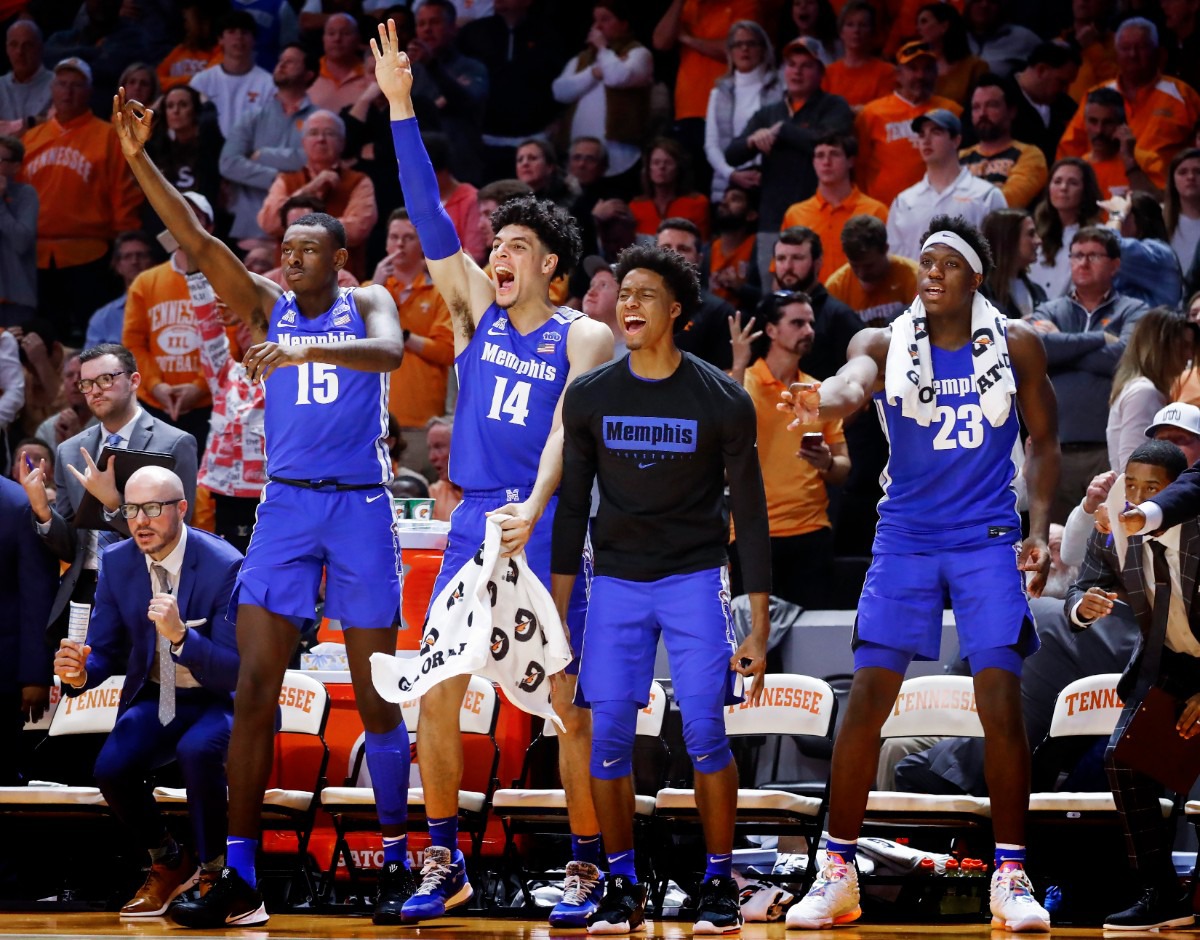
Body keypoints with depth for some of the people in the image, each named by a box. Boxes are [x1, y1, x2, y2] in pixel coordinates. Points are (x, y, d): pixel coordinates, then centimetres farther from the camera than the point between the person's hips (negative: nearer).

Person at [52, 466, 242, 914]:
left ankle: (212, 872, -12)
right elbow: (104, 651, 3)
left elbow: (237, 672, -22)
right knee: (111, 768, -23)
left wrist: (180, 634, -39)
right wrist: (80, 673, -22)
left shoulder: (224, 566, -19)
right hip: (154, 699, 5)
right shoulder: (117, 563, -4)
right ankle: (169, 862, 7)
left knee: (198, 751, -37)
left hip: (218, 701, -5)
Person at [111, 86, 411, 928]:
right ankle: (240, 878, -7)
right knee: (255, 687, -6)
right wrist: (138, 158, -12)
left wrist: (309, 350, -37)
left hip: (359, 506, -3)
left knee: (376, 692, 1)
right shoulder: (267, 306, 9)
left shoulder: (366, 305, 1)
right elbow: (196, 240, -2)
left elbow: (390, 351, -22)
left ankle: (398, 860, 14)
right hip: (286, 503, 3)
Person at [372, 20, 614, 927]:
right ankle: (445, 863, 11)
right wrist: (401, 109, -5)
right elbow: (431, 219, 3)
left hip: (547, 527, -5)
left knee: (568, 701, -4)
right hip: (473, 519, 5)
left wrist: (534, 510, -32)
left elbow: (568, 429, -16)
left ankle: (586, 868, 4)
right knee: (438, 694, 1)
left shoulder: (584, 337, -3)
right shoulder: (477, 307, 10)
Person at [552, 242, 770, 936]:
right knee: (609, 735, -4)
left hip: (695, 580, -2)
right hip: (616, 584, 2)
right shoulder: (589, 397, 0)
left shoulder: (723, 401, -7)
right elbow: (572, 508, 7)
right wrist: (556, 615, 3)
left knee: (705, 733, -8)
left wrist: (759, 629, -7)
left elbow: (750, 515, -3)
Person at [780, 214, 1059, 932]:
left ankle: (1012, 879, 2)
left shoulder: (1017, 345, -1)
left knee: (1002, 703, -9)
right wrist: (824, 401, -51)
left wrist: (1040, 529, -6)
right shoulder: (886, 344, -4)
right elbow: (853, 384, -26)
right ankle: (837, 874, 5)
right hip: (906, 540, 0)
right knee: (867, 698, -5)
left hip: (988, 540, 0)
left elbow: (1044, 442, 8)